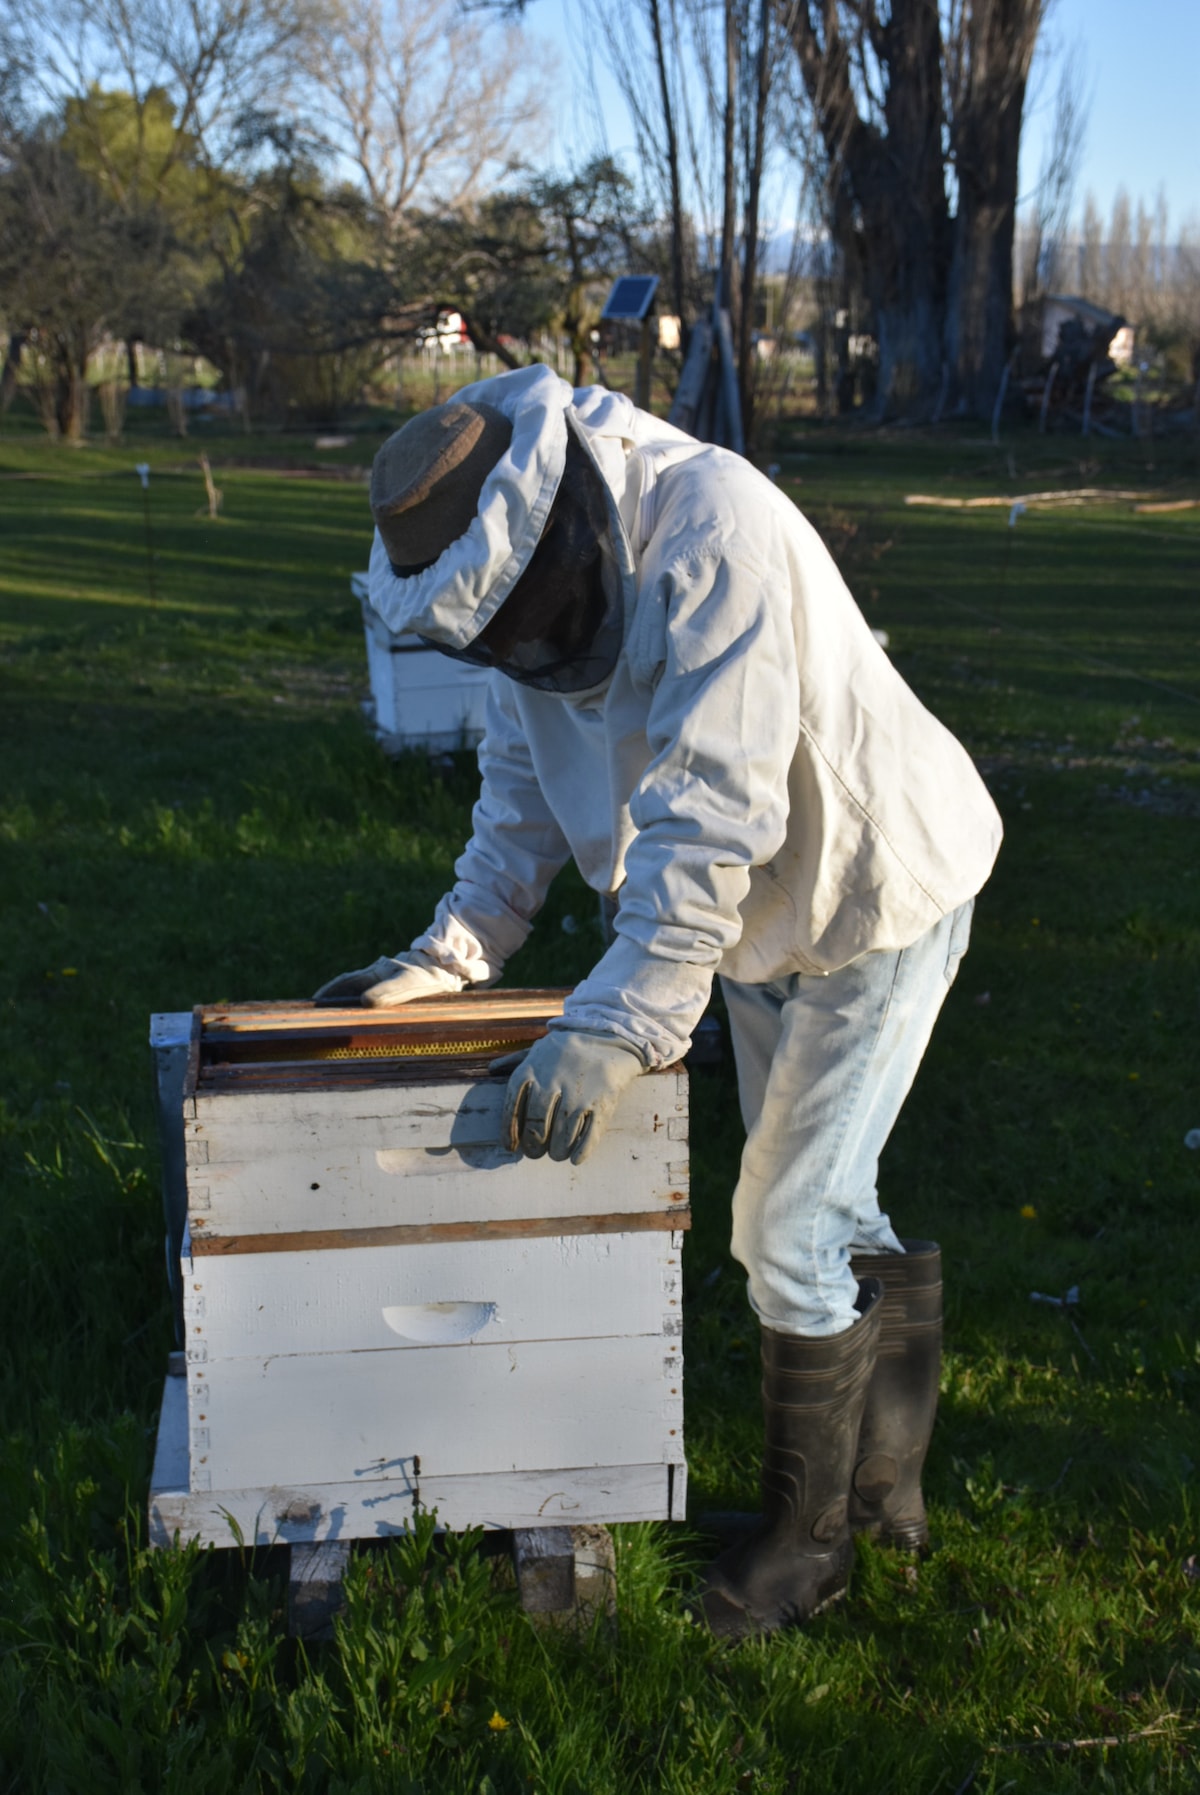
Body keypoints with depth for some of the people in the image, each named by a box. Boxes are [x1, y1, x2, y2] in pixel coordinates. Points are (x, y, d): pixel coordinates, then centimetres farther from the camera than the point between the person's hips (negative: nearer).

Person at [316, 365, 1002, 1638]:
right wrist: (446, 959, -4)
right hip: (761, 920, 8)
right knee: (816, 1208, 17)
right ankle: (888, 1477, 36)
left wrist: (618, 1023, -40)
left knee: (789, 1225, -5)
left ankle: (808, 1532, 15)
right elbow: (523, 788, 5)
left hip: (878, 896, -8)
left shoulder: (713, 532, -32)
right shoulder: (535, 579, -6)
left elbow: (713, 814, -38)